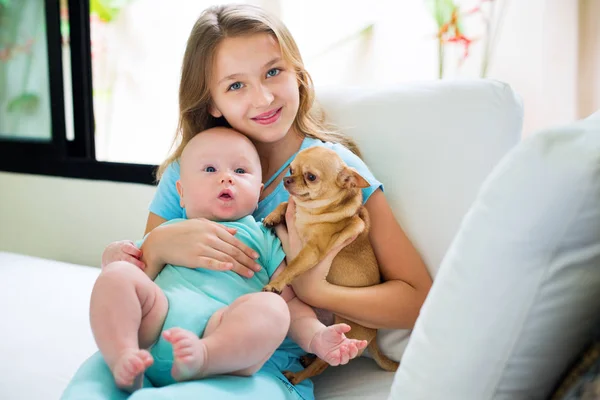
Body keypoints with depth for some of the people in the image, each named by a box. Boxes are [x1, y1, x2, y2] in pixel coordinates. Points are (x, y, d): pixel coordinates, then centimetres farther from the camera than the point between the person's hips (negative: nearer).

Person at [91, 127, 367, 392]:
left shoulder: (263, 239, 27)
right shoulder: (168, 231, 33)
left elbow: (291, 302, 20)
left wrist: (316, 337, -1)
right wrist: (118, 255, 11)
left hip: (223, 330, -2)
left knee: (270, 307, -29)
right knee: (117, 275, -20)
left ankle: (201, 357, -46)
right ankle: (123, 359, -33)